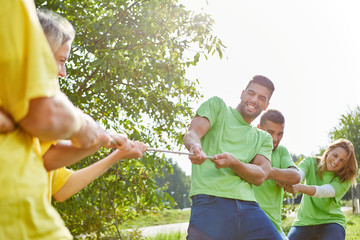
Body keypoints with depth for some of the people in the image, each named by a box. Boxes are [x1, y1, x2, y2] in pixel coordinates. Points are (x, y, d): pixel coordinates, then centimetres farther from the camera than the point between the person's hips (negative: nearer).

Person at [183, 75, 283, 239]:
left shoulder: (264, 138, 23)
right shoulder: (217, 105, 15)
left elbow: (260, 176, 7)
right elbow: (191, 134, 0)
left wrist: (234, 162, -15)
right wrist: (195, 146, -26)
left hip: (248, 207, 3)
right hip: (210, 202, -3)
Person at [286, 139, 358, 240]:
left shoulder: (345, 179, -9)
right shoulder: (311, 162, -2)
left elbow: (324, 191, -27)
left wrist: (298, 187, -46)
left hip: (331, 222, -2)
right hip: (304, 220, 2)